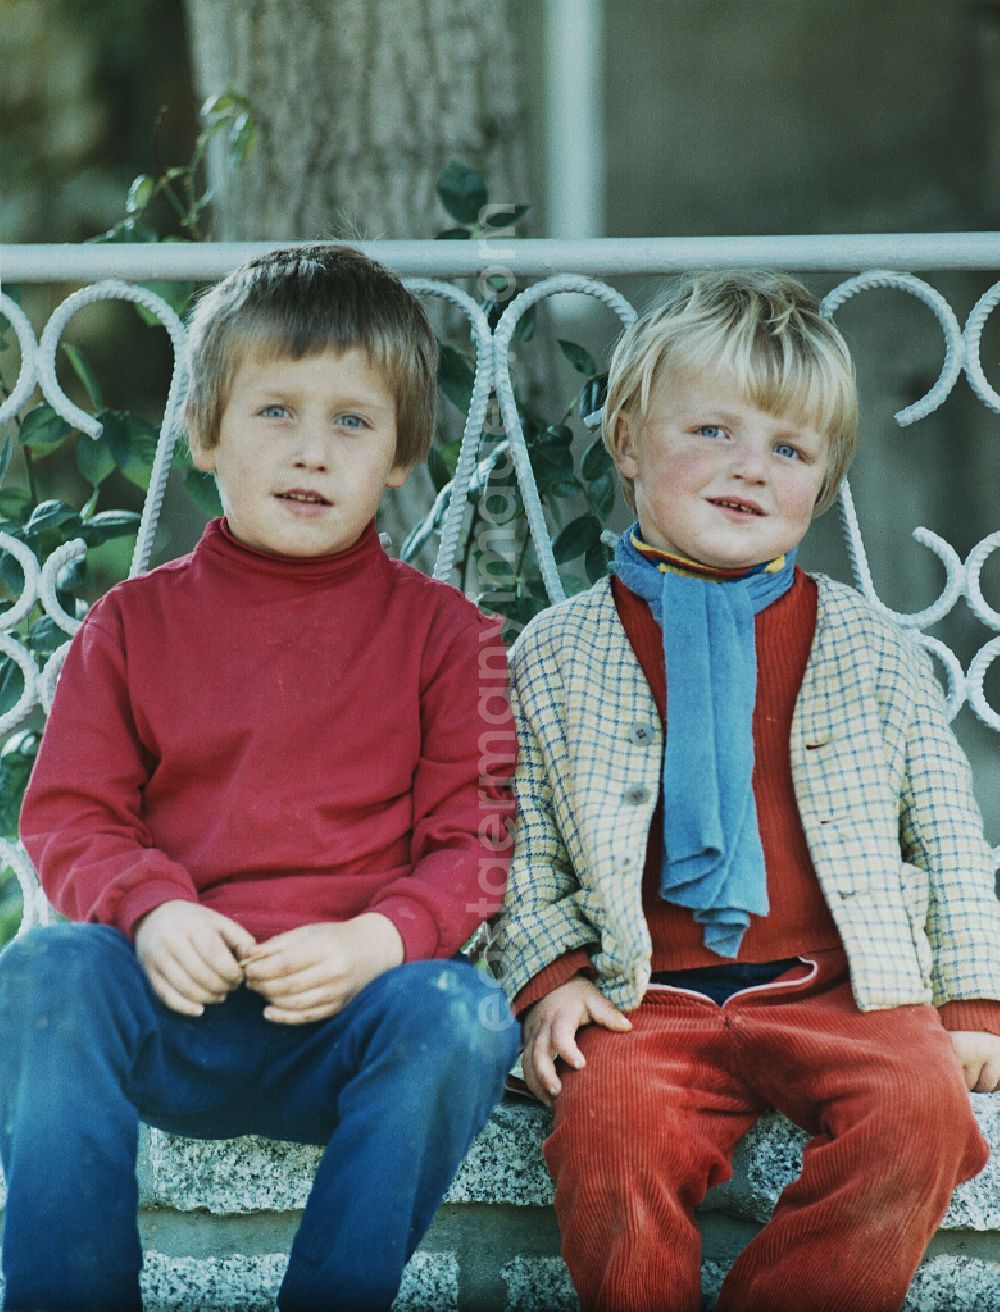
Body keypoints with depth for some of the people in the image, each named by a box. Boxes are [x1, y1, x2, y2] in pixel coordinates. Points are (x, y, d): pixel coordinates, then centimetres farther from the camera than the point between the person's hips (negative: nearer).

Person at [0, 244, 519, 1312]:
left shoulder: (439, 631, 10)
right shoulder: (135, 622, 13)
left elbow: (475, 841, 4)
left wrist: (375, 940, -17)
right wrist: (151, 910, -15)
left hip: (352, 1017, 0)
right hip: (169, 1007, 1)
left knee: (462, 1014, -32)